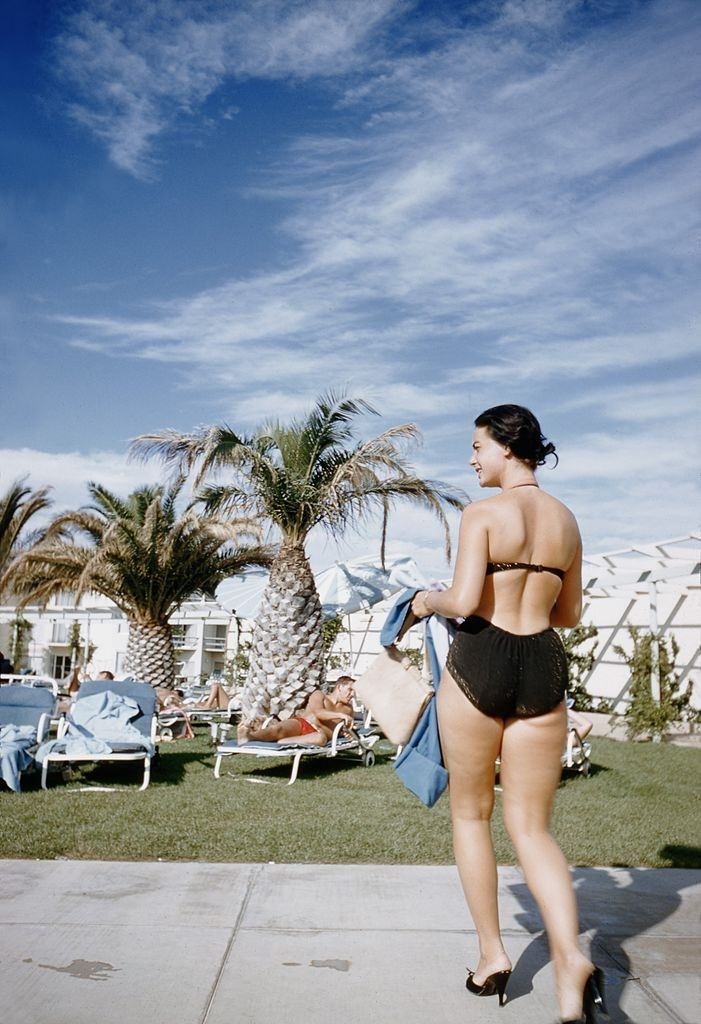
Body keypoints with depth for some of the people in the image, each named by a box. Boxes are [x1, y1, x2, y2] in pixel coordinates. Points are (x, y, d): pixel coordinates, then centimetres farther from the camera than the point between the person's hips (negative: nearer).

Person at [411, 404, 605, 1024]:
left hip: (480, 660, -4)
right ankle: (570, 958, -12)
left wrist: (429, 601, 4)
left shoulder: (483, 512, -7)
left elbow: (464, 601, -17)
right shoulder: (566, 519, 11)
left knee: (471, 814, 15)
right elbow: (569, 613, 17)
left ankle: (493, 955, 19)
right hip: (543, 668, 5)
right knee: (532, 828, 9)